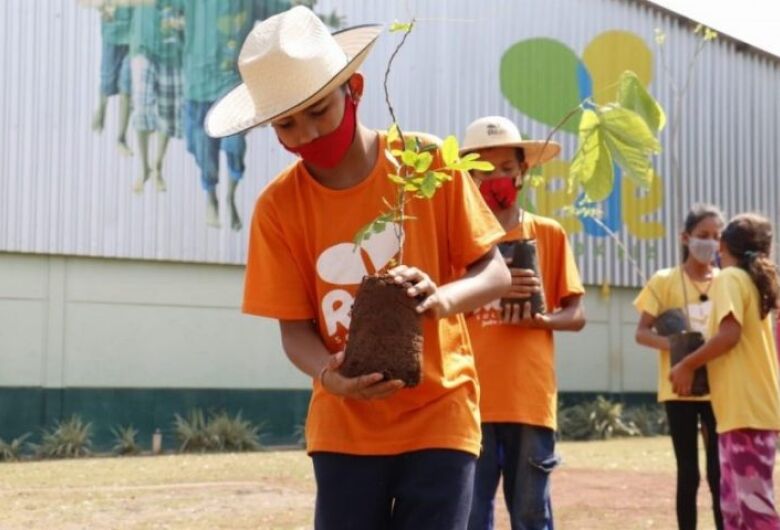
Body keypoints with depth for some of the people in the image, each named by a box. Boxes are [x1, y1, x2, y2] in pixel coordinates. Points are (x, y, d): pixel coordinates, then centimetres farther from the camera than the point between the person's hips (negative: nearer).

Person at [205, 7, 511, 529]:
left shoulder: (430, 165, -9)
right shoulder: (278, 207, -6)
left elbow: (496, 273, -5)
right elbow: (295, 327, -3)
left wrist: (442, 297, -27)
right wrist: (330, 375, -25)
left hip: (438, 412, -1)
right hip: (346, 425, 2)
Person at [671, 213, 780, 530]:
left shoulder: (730, 278, -6)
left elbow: (729, 334, -18)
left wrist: (688, 365, -10)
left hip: (745, 407, -9)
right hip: (753, 406, 9)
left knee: (754, 501, -11)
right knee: (735, 503, 11)